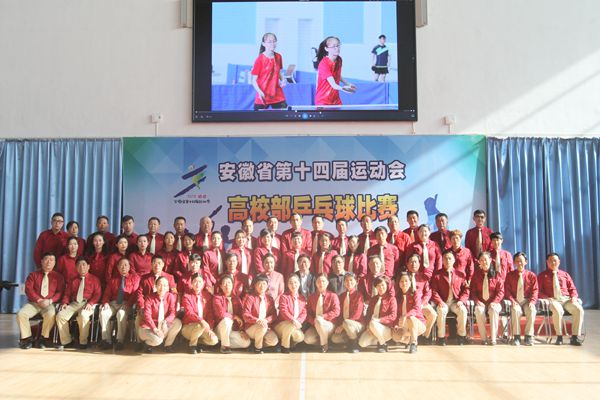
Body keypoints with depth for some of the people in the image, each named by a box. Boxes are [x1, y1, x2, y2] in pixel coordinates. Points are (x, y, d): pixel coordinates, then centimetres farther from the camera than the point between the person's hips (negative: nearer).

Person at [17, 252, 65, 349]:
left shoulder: (58, 277, 11)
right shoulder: (33, 275, 13)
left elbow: (60, 292, 2)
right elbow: (28, 289, 0)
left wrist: (50, 301, -15)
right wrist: (38, 300, -14)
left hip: (49, 304, -2)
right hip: (33, 302, 2)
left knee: (51, 314, -35)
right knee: (21, 314, -27)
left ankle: (44, 338, -16)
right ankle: (26, 338, -10)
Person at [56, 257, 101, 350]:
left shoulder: (94, 279, 9)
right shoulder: (73, 280, 21)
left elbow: (97, 294, 0)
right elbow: (67, 294, 17)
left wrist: (90, 303, -17)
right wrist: (65, 302, -4)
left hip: (88, 304, -4)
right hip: (74, 304, 4)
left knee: (83, 315, -37)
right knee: (60, 315, -21)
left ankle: (83, 342, -22)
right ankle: (66, 341, -7)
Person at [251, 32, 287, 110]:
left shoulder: (278, 57, 5)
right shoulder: (260, 59, -10)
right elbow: (254, 80, -9)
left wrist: (283, 80, 1)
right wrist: (260, 92, -25)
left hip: (278, 96, 4)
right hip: (263, 97, -4)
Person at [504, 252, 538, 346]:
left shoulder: (531, 275, 6)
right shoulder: (509, 275, 6)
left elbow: (535, 290, 3)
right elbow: (507, 290, 2)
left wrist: (532, 301, -15)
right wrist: (512, 300, -15)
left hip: (527, 301, 0)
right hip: (515, 301, 0)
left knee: (531, 310, -32)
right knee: (515, 310, -33)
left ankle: (529, 336, -22)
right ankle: (516, 336, -24)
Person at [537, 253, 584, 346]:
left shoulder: (565, 274, 21)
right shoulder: (542, 275, 13)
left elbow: (572, 289, 20)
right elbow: (538, 291, 6)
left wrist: (574, 297, -2)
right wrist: (547, 298, -12)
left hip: (566, 299, 3)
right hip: (552, 300, -3)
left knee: (579, 310, -27)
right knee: (558, 311, -37)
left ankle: (575, 336, -21)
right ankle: (559, 336, -21)